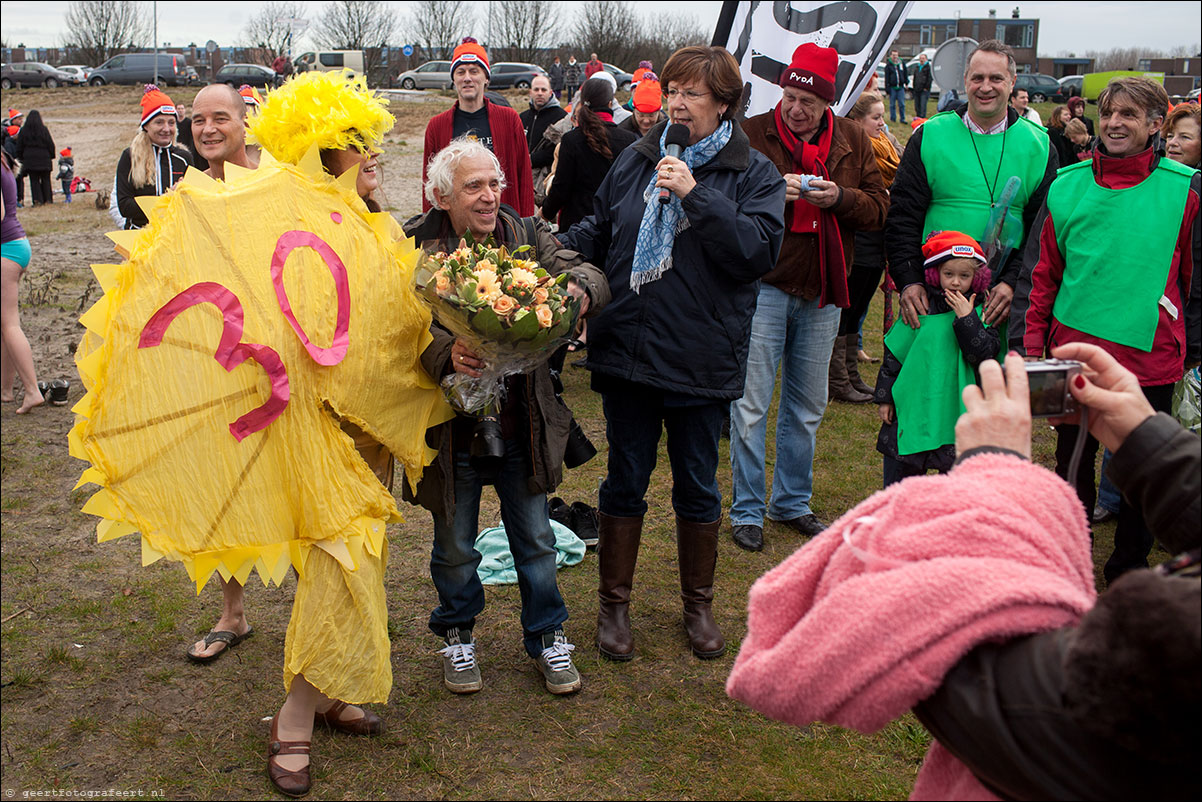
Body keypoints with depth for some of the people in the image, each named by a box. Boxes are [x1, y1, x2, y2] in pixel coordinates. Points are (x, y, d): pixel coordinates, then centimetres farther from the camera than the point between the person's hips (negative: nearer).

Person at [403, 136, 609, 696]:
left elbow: (585, 273, -5)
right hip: (451, 422, -2)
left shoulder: (526, 235, 0)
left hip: (522, 419, 2)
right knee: (455, 544, 15)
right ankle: (458, 636, 39)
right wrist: (446, 354, -36)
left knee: (535, 537, 14)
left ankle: (547, 634, 34)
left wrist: (581, 289, -29)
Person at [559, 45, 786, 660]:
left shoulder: (754, 174, -3)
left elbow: (759, 250, -18)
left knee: (698, 487, 13)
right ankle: (614, 604, 28)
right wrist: (560, 248, -4)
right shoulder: (636, 160, 6)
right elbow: (599, 228, 16)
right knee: (624, 481, 12)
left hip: (701, 361, -2)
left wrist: (696, 196, -23)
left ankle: (698, 604, 32)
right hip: (627, 353, 2)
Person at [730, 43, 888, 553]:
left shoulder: (851, 141, 6)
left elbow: (879, 208, 5)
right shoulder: (752, 135, -5)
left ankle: (792, 502, 29)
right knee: (751, 404, -3)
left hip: (822, 291, 4)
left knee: (807, 407, 14)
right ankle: (747, 510, 11)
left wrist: (840, 198, -14)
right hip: (764, 285, -4)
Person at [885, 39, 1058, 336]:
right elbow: (902, 217, 1)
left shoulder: (1039, 147, 6)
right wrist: (908, 281, -11)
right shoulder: (929, 137, 3)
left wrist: (1013, 282, -11)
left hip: (999, 298, 1)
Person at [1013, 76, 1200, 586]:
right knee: (1072, 462, 12)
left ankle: (1129, 568, 30)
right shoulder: (1068, 186, 3)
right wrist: (1028, 343, 2)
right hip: (1074, 352, 1)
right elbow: (1041, 272, 6)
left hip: (1151, 357, -1)